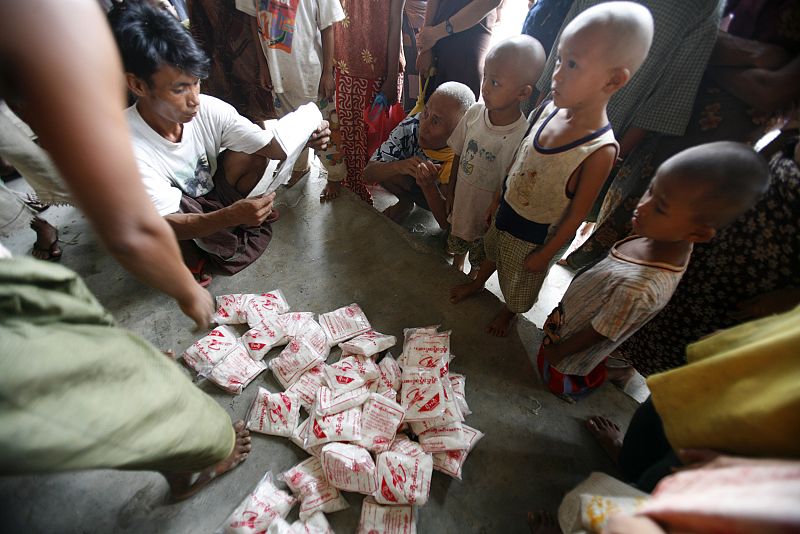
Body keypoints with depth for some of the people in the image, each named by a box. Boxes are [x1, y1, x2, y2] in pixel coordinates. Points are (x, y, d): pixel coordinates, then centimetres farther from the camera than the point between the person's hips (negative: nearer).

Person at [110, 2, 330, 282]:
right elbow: (167, 224, -33)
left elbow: (269, 144, -20)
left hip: (208, 196, 3)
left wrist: (304, 138, -41)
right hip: (178, 219, -2)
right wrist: (231, 217, -50)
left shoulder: (209, 109, -23)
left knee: (253, 152, -18)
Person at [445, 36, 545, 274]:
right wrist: (451, 194, 6)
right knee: (456, 245, 30)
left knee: (480, 262, 21)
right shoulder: (475, 112, -14)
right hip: (461, 203, 5)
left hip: (487, 217, -4)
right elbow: (459, 155, 0)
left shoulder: (521, 137, -28)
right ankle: (456, 266, 60)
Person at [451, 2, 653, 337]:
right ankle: (478, 283, 61)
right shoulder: (550, 109, -13)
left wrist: (544, 254, -12)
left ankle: (509, 311, 53)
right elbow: (519, 159, 1)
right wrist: (500, 196, 11)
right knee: (491, 249, 30)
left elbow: (576, 215, -21)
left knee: (520, 279, 21)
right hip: (506, 211, 6)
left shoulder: (600, 151, -29)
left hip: (535, 233, -5)